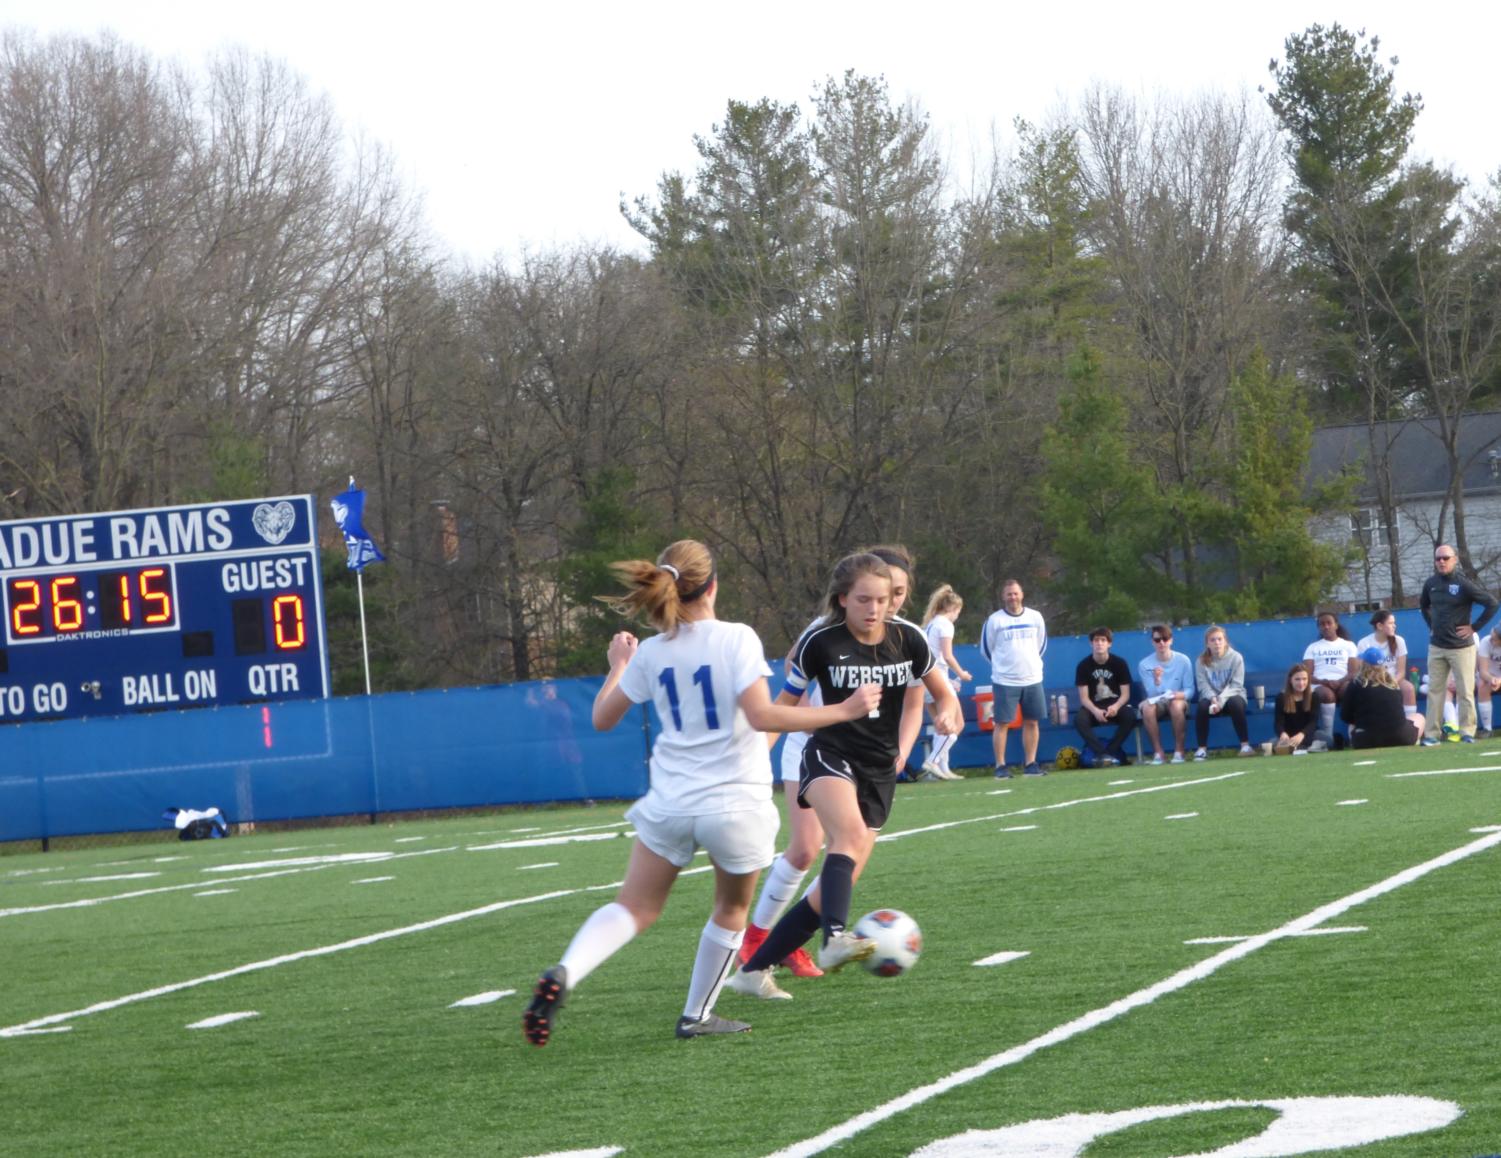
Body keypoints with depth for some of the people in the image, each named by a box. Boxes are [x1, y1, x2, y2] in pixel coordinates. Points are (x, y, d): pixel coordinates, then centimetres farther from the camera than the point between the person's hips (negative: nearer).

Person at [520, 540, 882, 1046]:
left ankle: (563, 974, -18)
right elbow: (761, 715, -20)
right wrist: (843, 711, -15)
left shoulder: (650, 653, 3)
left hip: (670, 804, 3)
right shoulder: (736, 639, -10)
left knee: (634, 908, 7)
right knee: (731, 910, 21)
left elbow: (602, 718, 12)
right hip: (736, 804, -3)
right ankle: (697, 1015, 27)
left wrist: (617, 665, 30)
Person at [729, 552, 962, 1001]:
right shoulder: (820, 643, -7)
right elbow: (785, 704, 4)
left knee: (836, 885, -2)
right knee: (851, 834, -36)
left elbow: (942, 693, 11)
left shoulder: (908, 639, 0)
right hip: (830, 757, -4)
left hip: (879, 773, 4)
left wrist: (947, 713, -11)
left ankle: (754, 970, 7)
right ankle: (835, 939, -54)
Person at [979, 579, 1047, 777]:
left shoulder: (1035, 618, 5)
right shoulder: (994, 620, -4)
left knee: (1032, 722, 4)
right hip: (1005, 681, -3)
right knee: (1002, 723, -3)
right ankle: (1000, 765, 1)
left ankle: (1030, 763, 13)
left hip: (1032, 679, 3)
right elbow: (986, 649, 6)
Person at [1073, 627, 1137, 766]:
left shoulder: (1120, 663, -2)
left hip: (1116, 704, 0)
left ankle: (1109, 751, -23)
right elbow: (1084, 697, -7)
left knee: (1130, 715, -33)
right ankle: (1102, 753, -34)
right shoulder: (1084, 666, -3)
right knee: (1079, 719, -34)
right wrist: (1095, 711, -28)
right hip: (1093, 707, 0)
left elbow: (1125, 694, -5)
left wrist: (1116, 707, -27)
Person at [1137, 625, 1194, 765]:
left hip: (1177, 701, -1)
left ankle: (1179, 751, -26)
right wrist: (1156, 680, -30)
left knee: (1176, 704, -38)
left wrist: (1182, 695, -27)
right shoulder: (1145, 665, -4)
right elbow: (1152, 694, -8)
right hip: (1157, 702, 1)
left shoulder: (1183, 661, -4)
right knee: (1147, 706, -35)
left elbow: (1190, 690, -3)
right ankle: (1157, 752, -24)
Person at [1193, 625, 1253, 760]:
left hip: (1231, 695, -1)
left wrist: (1221, 700, -28)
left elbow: (1236, 684, -12)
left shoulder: (1236, 658, -7)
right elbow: (1203, 685, -7)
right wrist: (1213, 698, -28)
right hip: (1210, 696, 1)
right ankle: (1202, 748, -22)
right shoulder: (1202, 661, -2)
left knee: (1235, 703, -36)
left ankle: (1245, 744, -29)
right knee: (1202, 706, -31)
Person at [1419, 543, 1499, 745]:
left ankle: (1467, 732, 3)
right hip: (1436, 647, 5)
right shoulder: (1431, 583, 5)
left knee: (1465, 691, -4)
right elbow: (1423, 605, 27)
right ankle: (1432, 734, 7)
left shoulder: (1464, 583, -11)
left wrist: (1474, 627, -11)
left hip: (1461, 647, -5)